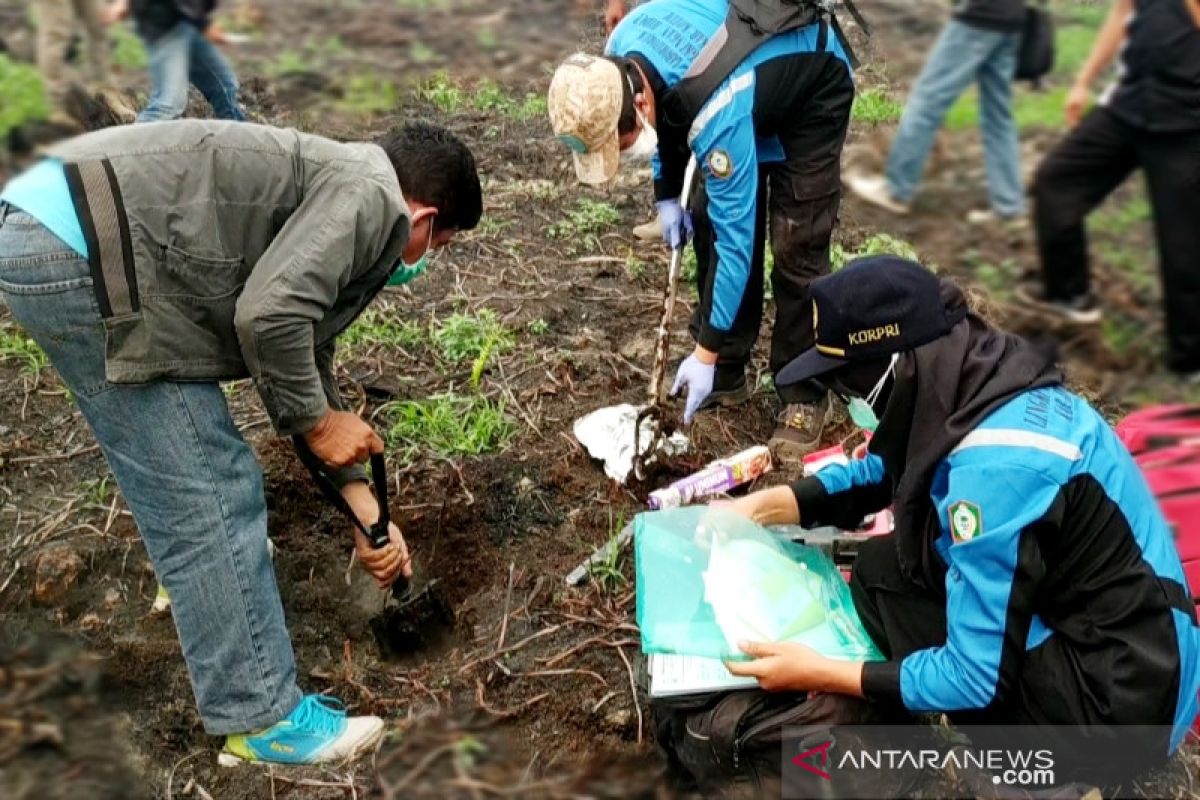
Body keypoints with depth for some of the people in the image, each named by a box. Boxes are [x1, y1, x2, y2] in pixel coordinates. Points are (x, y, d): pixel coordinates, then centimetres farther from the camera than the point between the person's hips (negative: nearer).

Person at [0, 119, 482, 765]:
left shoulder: (329, 188, 25)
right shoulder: (370, 196, -5)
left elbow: (304, 360, 27)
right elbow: (270, 314, -21)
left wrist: (365, 511, 25)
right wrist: (317, 420, -1)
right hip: (80, 249, -11)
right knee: (206, 504, -3)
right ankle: (262, 719, 10)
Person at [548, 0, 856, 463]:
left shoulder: (718, 111, -44)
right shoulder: (619, 56, -23)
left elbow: (736, 238, -38)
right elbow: (666, 116, 3)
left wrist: (705, 354, -33)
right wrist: (667, 193, -4)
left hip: (813, 90, -7)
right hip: (757, 67, 7)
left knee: (795, 248, -16)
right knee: (711, 225, 1)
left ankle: (805, 397, -2)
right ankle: (727, 378, 11)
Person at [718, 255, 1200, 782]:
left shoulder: (996, 467, -31)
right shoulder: (972, 378, -5)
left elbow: (979, 679, -25)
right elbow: (881, 471, 14)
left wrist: (819, 674, -16)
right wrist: (762, 505, 3)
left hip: (1117, 694, -8)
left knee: (882, 573, -12)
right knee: (880, 566, 4)